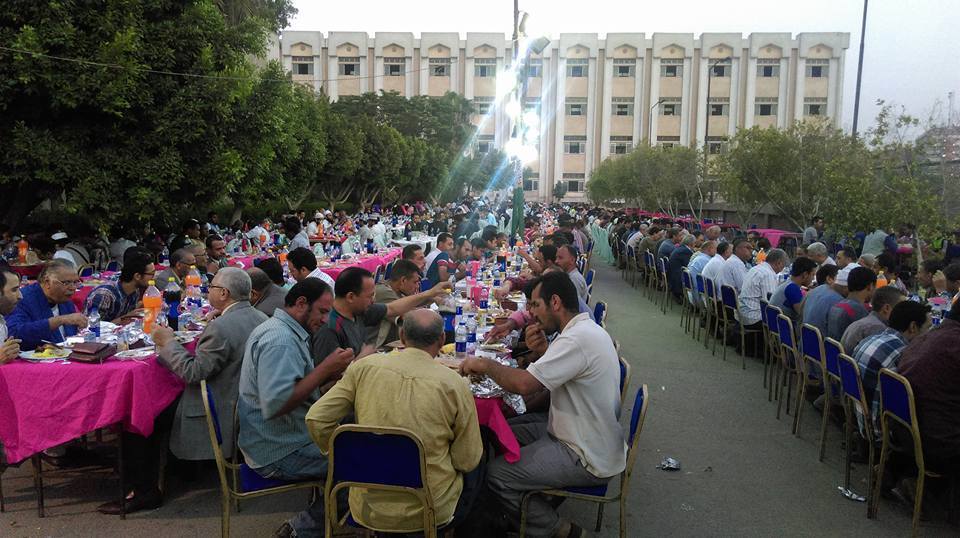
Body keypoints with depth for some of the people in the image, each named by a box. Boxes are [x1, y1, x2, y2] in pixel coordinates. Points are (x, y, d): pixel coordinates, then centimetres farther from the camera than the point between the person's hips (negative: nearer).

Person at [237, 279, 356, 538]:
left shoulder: (280, 330, 10)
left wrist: (330, 371, -2)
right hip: (280, 453, -10)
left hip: (278, 438, 10)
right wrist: (325, 368, -26)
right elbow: (275, 404, -32)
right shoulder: (279, 341, -23)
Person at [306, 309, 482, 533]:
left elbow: (316, 419, -5)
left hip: (367, 509, 3)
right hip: (430, 511, -3)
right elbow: (468, 461, -8)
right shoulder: (454, 385, -15)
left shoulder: (364, 367, -9)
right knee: (471, 475, 28)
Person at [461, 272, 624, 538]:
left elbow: (524, 384, -32)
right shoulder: (588, 329, 7)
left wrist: (484, 364, -16)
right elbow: (549, 379, 12)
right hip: (594, 440, 10)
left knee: (496, 475, -9)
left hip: (589, 459, -10)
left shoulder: (578, 339, -26)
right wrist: (543, 351, -6)